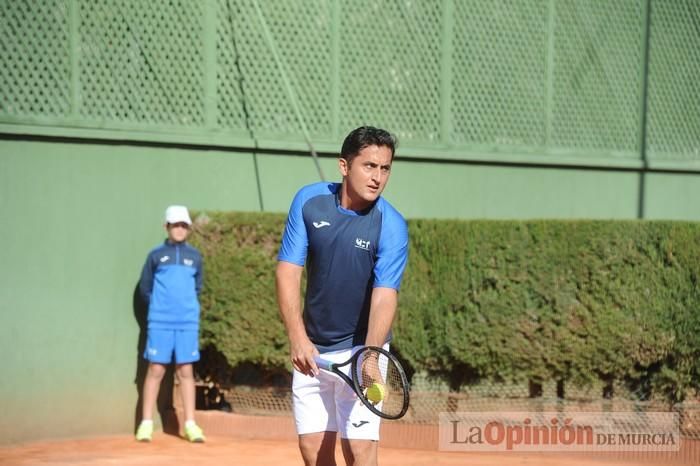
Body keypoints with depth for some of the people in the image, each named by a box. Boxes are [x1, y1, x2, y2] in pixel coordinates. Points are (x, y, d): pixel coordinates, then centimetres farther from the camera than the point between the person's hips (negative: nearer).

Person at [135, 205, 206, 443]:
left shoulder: (194, 256, 9)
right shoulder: (156, 255, 3)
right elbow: (145, 287, 9)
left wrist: (186, 305, 11)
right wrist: (159, 306, 9)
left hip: (187, 322, 2)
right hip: (160, 322, -2)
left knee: (185, 371, 3)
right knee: (156, 370, -2)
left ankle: (190, 424, 5)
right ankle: (146, 423, 1)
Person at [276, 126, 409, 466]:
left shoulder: (392, 226, -17)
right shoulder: (309, 201, -8)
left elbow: (384, 296, -26)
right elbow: (288, 271, -10)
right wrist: (297, 337, -23)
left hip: (360, 348, -3)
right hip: (311, 350, 3)